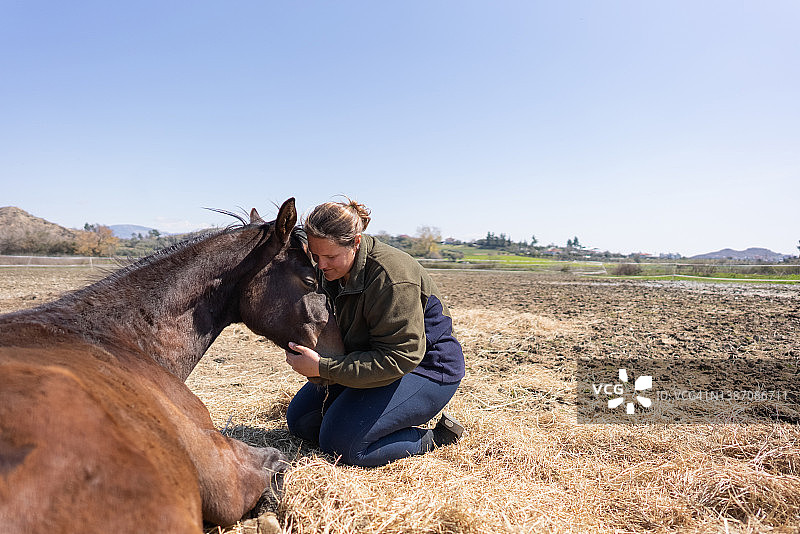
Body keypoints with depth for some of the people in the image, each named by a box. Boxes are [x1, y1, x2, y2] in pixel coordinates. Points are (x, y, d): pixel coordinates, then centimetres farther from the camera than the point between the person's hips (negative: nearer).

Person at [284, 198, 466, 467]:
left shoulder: (391, 277, -30)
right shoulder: (332, 271, -3)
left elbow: (399, 358, -32)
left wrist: (323, 368, -35)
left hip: (424, 368, -9)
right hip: (369, 359, 9)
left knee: (339, 441, -20)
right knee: (299, 419, 8)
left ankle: (435, 438, -1)